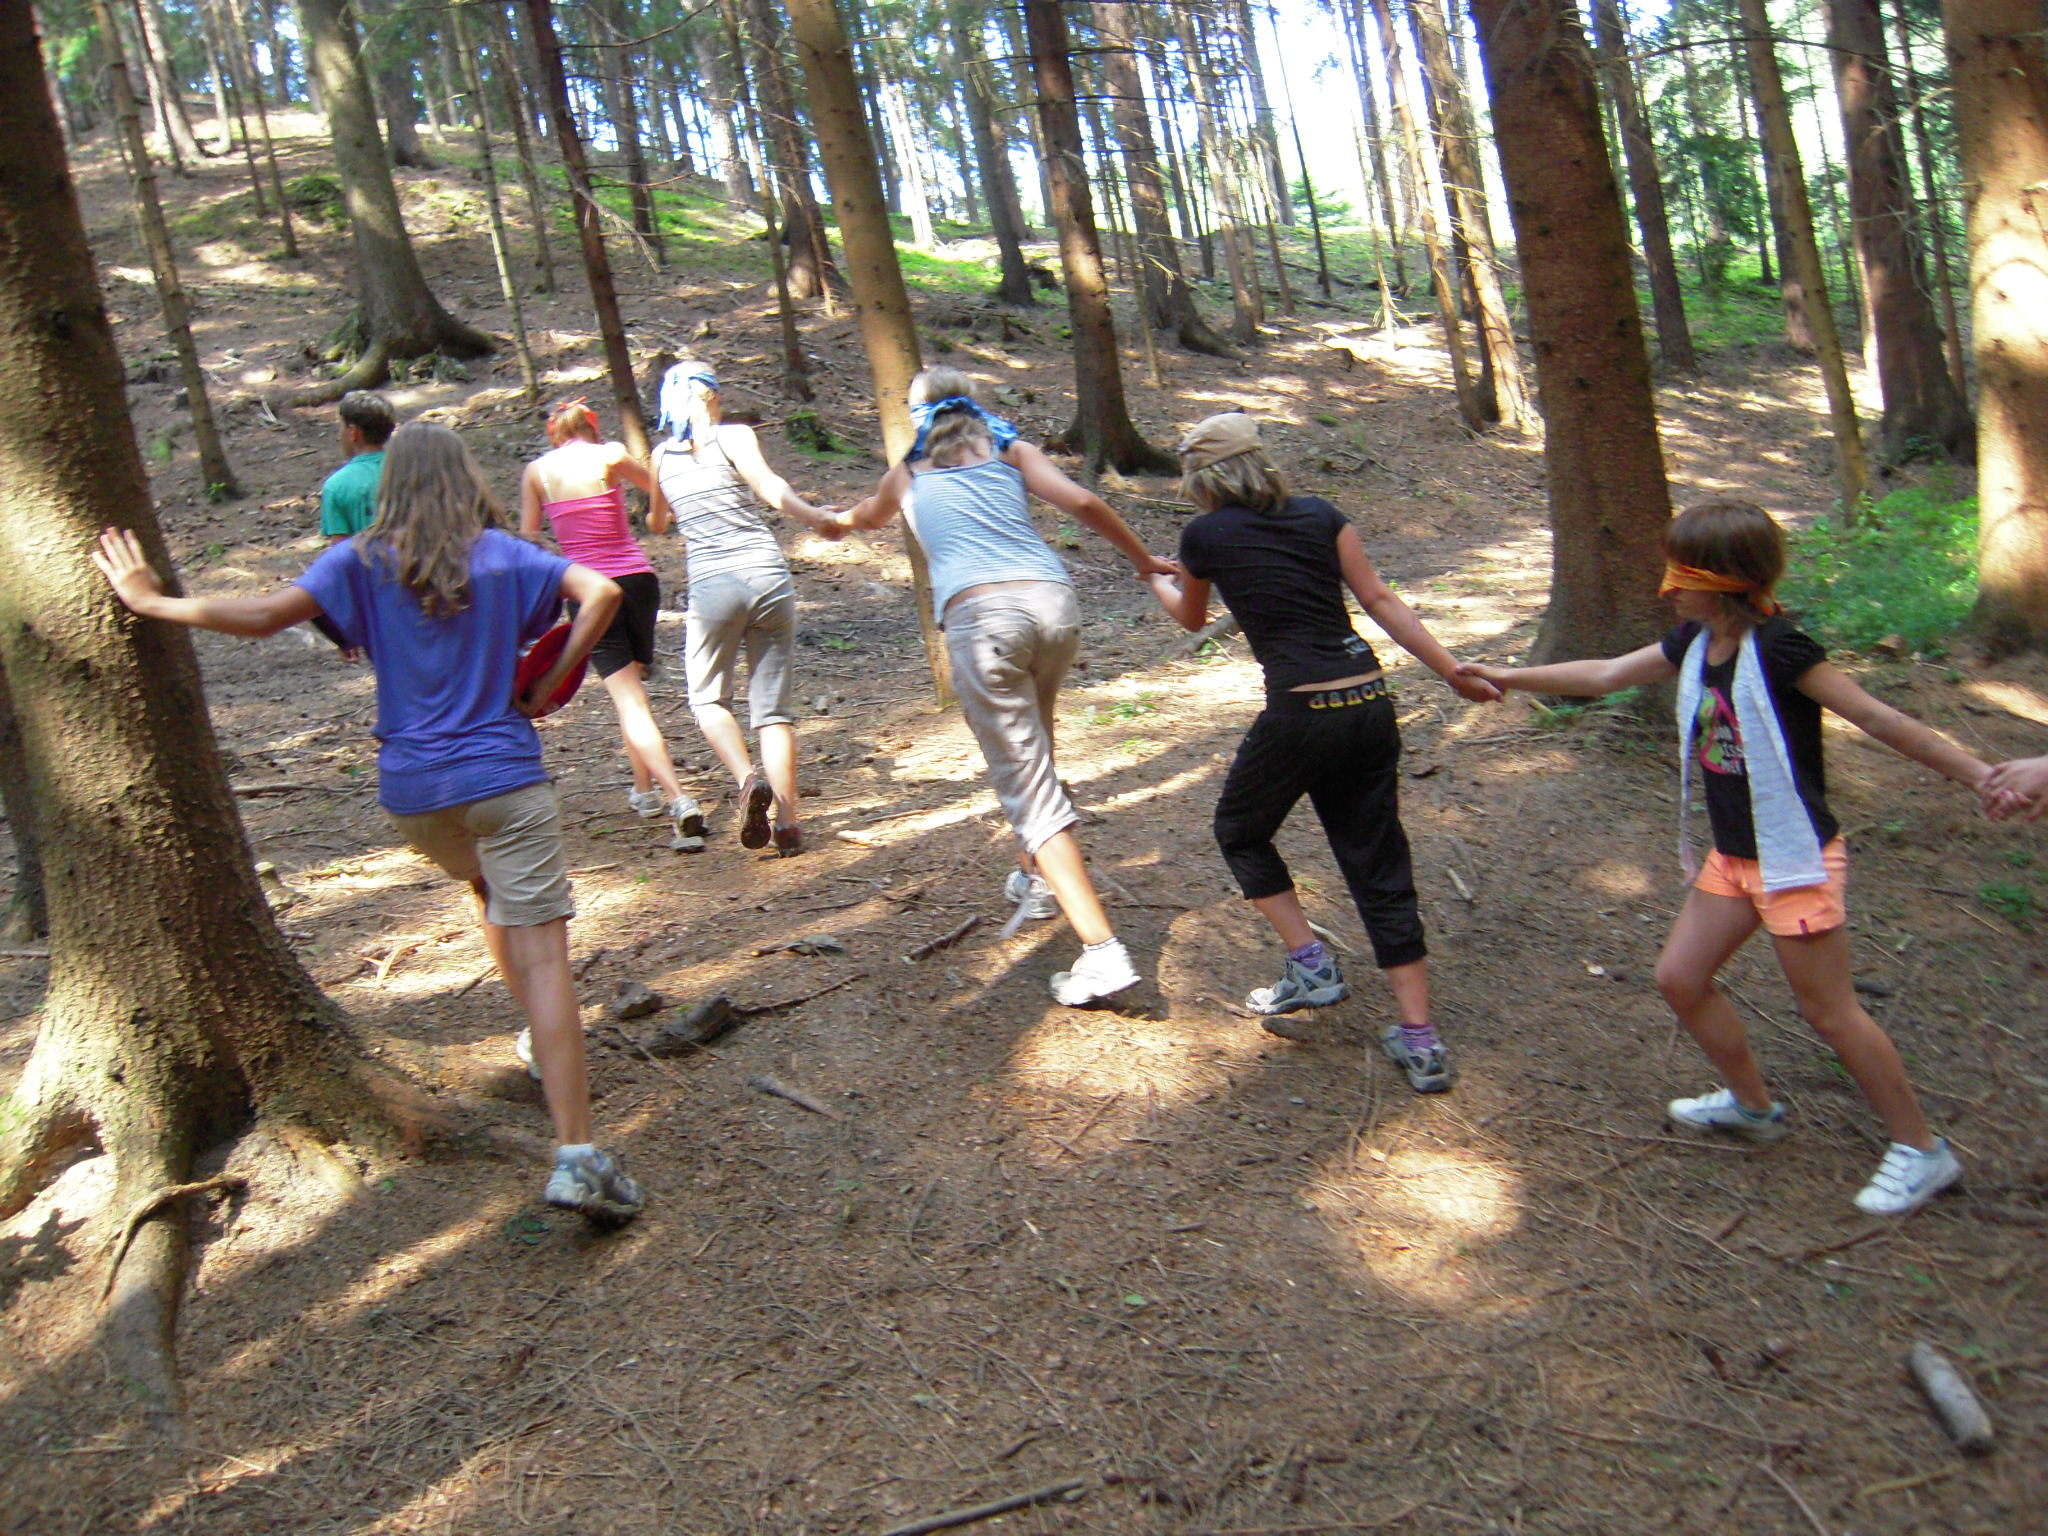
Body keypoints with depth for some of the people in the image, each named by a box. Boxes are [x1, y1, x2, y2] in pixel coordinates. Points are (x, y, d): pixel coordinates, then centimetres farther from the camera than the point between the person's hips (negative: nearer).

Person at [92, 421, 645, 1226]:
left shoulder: (362, 561, 2)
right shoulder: (501, 554, 1)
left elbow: (264, 616, -9)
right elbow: (601, 593, -10)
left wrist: (152, 601, 3)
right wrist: (546, 686, -4)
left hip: (413, 789, 3)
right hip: (503, 776, -3)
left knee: (490, 892, 32)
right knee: (540, 951, -10)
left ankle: (547, 1043, 42)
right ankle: (577, 1156, -20)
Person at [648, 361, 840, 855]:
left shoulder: (662, 457, 12)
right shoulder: (733, 436, 4)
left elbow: (657, 524, 28)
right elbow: (769, 486, -15)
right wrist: (817, 518, -12)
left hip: (712, 587, 0)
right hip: (769, 576, 0)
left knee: (708, 696, 19)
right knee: (773, 705, 8)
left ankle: (748, 778, -6)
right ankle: (787, 821, 3)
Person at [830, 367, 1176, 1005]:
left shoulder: (909, 470, 24)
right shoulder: (1011, 449, 21)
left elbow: (870, 515, 46)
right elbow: (1084, 503, 5)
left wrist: (840, 520, 70)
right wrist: (1143, 560, 20)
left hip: (979, 615, -3)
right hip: (1054, 603, 3)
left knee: (1030, 788, -6)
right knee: (1033, 744, 30)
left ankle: (1103, 951, -14)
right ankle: (1035, 880, 42)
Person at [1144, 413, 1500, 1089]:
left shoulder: (1205, 535, 2)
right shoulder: (1321, 515, 11)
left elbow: (1191, 619, 22)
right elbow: (1381, 601, 5)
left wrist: (1158, 582, 44)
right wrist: (1454, 672, 7)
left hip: (1302, 712, -5)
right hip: (1371, 703, 5)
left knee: (1240, 831, 23)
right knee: (1378, 867, 11)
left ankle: (1311, 965, 15)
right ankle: (1420, 1040, 11)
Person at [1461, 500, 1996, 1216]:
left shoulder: (1777, 648, -20)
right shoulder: (1695, 643, 3)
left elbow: (1877, 718, -19)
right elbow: (1606, 675, 15)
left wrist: (1981, 775, -19)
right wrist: (1511, 676, 18)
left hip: (1797, 856, -8)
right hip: (1733, 856, 8)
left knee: (1827, 1009, 0)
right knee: (1679, 977, 10)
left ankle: (1921, 1149, 18)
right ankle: (1752, 1104, 31)